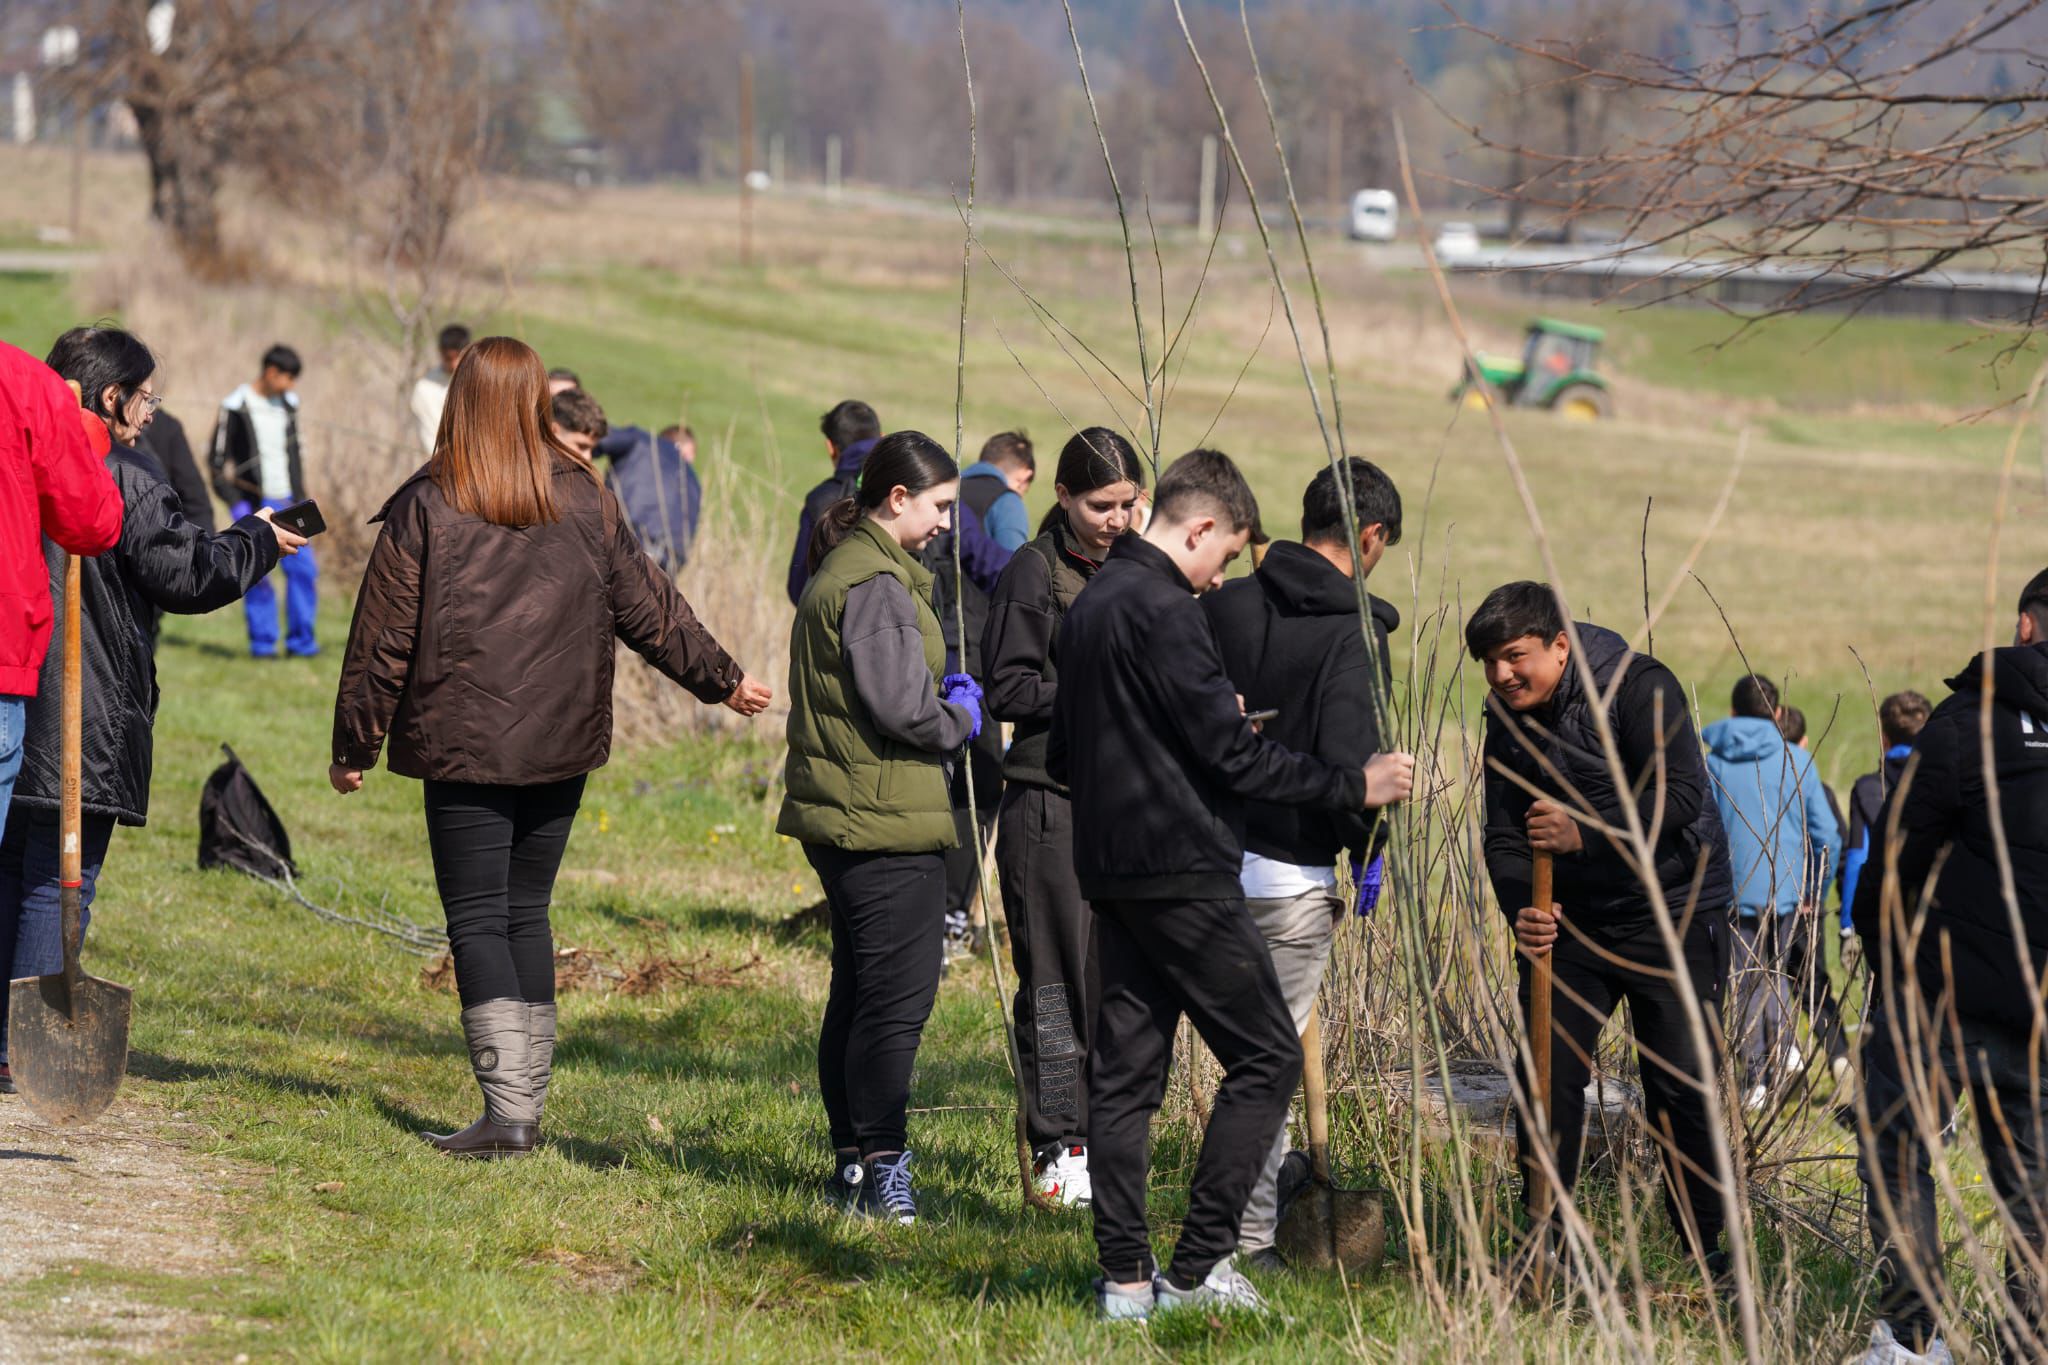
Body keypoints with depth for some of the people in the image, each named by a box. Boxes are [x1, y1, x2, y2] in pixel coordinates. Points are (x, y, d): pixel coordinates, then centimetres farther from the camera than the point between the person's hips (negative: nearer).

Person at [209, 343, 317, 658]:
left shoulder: (288, 404, 12)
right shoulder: (236, 407, -6)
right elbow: (218, 459, -6)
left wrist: (300, 499, 16)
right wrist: (235, 502, -13)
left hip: (286, 502, 5)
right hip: (253, 505, -5)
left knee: (303, 568, -4)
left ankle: (301, 640, 3)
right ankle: (263, 641, 5)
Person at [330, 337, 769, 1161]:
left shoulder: (425, 508, -6)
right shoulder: (584, 501, 4)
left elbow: (383, 638, -3)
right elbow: (646, 608, 12)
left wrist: (354, 746, 6)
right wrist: (723, 680, 26)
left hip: (461, 749, -4)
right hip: (560, 747, 4)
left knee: (477, 921, -1)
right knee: (525, 914, 14)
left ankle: (507, 1109, -11)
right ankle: (527, 1098, 15)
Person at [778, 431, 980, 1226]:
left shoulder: (840, 571, 17)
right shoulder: (876, 584, -16)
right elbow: (900, 706, -20)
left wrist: (944, 697, 10)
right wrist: (960, 716, -2)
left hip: (843, 816, 11)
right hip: (886, 821, -11)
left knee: (860, 991, 14)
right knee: (899, 993, -8)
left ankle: (854, 1162, 19)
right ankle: (880, 1166, -7)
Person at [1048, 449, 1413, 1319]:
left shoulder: (1089, 607, 14)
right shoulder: (1163, 612, -15)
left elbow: (1061, 755, 22)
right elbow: (1233, 753, -17)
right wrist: (1355, 787, -8)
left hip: (1113, 874, 9)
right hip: (1183, 873, -9)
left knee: (1124, 1070, 9)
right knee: (1266, 1057, -2)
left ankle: (1125, 1278, 8)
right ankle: (1195, 1266, -5)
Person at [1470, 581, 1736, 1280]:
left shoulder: (1640, 688, -16)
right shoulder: (1508, 724, 3)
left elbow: (1679, 795, -27)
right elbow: (1504, 838, 2)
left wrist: (1585, 832, -38)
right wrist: (1523, 910, -18)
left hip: (1672, 914, -5)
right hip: (1571, 922, 5)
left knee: (1683, 1086, -6)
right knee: (1548, 1074, -1)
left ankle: (1706, 1243, 7)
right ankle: (1545, 1235, 9)